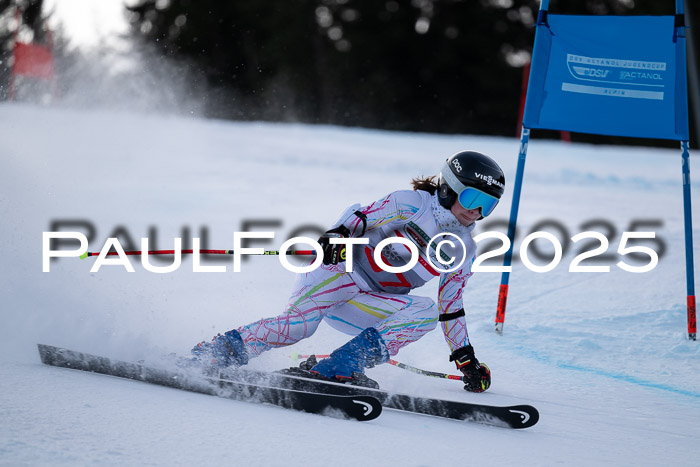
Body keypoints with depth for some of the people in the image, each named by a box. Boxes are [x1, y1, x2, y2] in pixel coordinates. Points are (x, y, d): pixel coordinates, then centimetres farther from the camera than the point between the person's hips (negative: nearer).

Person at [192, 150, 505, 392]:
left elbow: (451, 308, 21)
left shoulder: (464, 251, 14)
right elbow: (362, 216, -8)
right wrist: (338, 234, -29)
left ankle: (332, 370, -30)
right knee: (298, 323, -32)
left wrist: (466, 359, 17)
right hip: (340, 272, -6)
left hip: (370, 305, 6)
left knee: (426, 313, -22)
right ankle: (208, 357, -22)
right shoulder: (414, 203, -3)